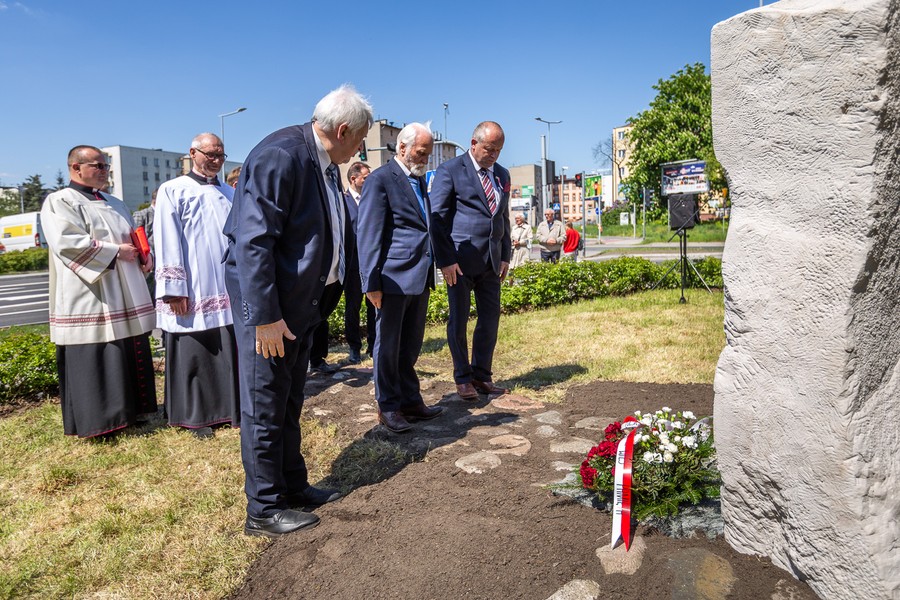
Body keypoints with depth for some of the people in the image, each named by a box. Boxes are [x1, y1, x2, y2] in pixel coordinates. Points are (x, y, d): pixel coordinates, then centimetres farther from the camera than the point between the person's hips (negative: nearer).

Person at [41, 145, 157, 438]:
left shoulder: (115, 204, 19)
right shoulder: (59, 202, -4)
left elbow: (135, 238, 24)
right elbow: (67, 242, -17)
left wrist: (145, 256, 2)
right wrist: (116, 251, -15)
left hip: (126, 300, 7)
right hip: (89, 302, -7)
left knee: (130, 356, 10)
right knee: (94, 360, -3)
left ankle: (130, 409, 22)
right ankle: (98, 420, 7)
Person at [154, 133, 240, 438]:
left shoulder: (230, 194, 16)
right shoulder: (173, 191, 1)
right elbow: (168, 243, -6)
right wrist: (174, 289, -12)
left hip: (229, 288, 4)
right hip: (193, 292, -4)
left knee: (230, 351, 8)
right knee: (194, 354, 3)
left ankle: (230, 406, 20)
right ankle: (196, 415, 15)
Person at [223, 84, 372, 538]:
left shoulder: (325, 163, 9)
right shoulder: (279, 156, -20)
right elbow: (253, 241, -24)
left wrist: (323, 296, 15)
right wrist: (265, 316, -24)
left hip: (301, 303, 9)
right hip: (268, 307, -9)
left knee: (289, 405, 19)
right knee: (265, 410, 3)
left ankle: (293, 487, 35)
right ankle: (264, 510, 18)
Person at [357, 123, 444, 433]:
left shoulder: (420, 179, 16)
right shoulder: (380, 180, -8)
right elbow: (369, 235, -11)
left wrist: (432, 269, 15)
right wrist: (371, 282, -14)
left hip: (421, 278, 8)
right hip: (394, 278, -7)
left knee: (411, 346, 15)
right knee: (388, 346, 6)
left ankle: (410, 400, 27)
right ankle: (388, 407, 18)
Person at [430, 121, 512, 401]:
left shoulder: (502, 174, 15)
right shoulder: (449, 171, -4)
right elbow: (438, 218, -8)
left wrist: (505, 256, 11)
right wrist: (445, 260, -14)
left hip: (491, 260, 6)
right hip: (461, 260, -6)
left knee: (490, 318, 8)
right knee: (459, 320, 4)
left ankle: (481, 375, 22)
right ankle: (462, 377, 17)